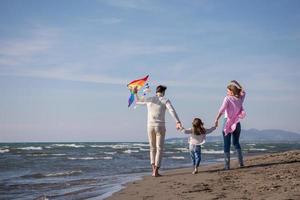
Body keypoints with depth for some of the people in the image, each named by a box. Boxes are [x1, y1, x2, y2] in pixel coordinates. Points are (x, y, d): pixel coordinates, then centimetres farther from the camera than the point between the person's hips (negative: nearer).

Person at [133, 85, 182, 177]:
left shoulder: (149, 99, 8)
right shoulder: (165, 100, -2)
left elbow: (137, 101, 27)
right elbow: (172, 111, -19)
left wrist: (135, 93, 47)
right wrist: (178, 122, -31)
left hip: (150, 126, 3)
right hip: (160, 127, -3)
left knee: (153, 148, 15)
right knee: (159, 149, 0)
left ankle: (153, 169, 5)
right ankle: (156, 171, -8)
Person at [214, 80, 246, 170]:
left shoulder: (227, 99, -8)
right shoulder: (240, 99, 7)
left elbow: (222, 110, -22)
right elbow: (243, 92, 29)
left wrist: (216, 119, -27)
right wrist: (237, 84, 32)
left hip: (228, 122, -5)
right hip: (237, 123, 5)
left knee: (226, 144, 0)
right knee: (236, 142, 20)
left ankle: (227, 165, -4)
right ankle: (241, 162, 13)